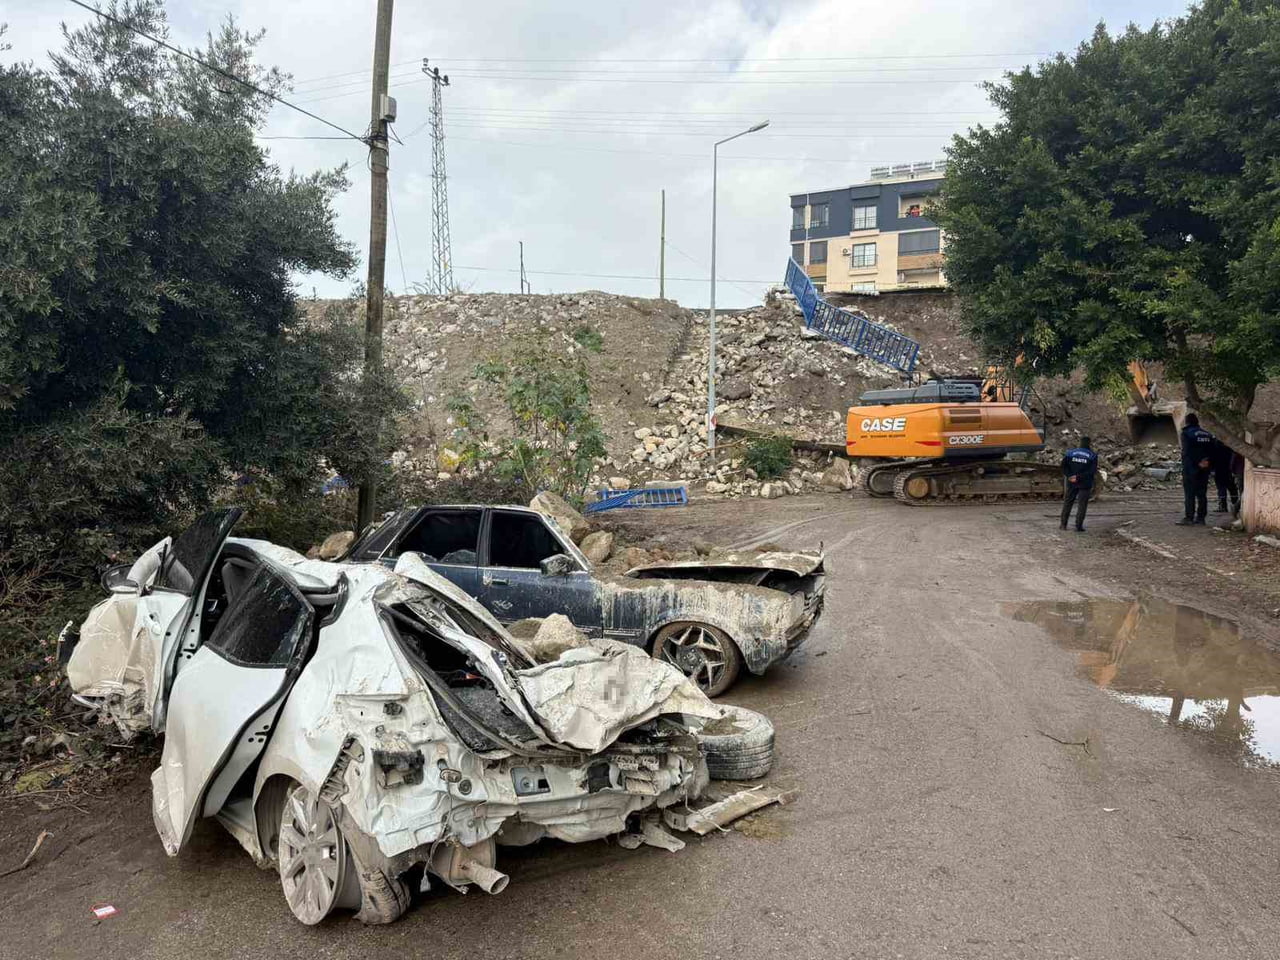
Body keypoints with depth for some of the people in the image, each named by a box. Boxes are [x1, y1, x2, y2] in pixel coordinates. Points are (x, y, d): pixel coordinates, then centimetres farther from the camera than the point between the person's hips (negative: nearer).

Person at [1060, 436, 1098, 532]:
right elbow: (1093, 471, -14)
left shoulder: (1070, 453, 2)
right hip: (1085, 484, -2)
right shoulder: (1093, 456, -4)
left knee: (1068, 502, 13)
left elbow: (1063, 465, -11)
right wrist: (1079, 477, -16)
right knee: (1082, 505, 4)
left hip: (1071, 483, 2)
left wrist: (1069, 476, -14)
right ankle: (1078, 526, 2)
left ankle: (1063, 524, 16)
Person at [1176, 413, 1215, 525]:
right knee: (1202, 494, 11)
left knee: (1189, 494, -5)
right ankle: (1200, 517, 12)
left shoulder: (1187, 433, -9)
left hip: (1191, 468, -6)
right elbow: (1212, 451, 9)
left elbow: (1187, 452, -18)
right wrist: (1209, 463, 2)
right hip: (1204, 469, 6)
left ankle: (1188, 518, -9)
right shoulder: (1208, 434, 12)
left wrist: (1197, 462, -12)